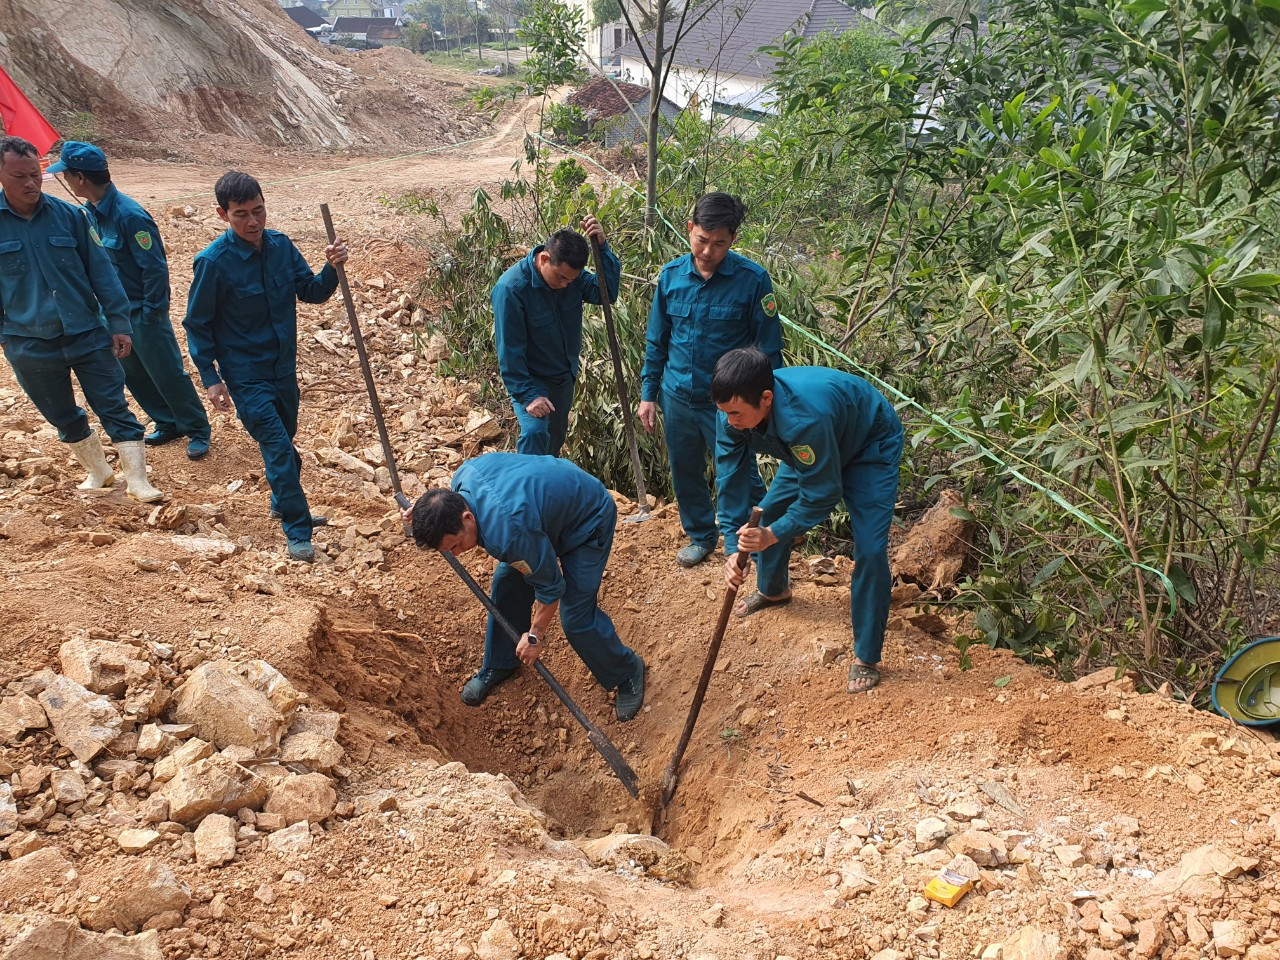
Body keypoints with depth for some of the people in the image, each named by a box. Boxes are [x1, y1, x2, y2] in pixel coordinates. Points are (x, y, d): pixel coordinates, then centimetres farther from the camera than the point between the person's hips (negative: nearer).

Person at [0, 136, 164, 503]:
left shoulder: (68, 215, -4)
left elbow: (101, 271, -1)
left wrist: (118, 324, -3)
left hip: (88, 334, -1)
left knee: (114, 407, -1)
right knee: (63, 417, 16)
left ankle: (138, 479, 4)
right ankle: (97, 471, 35)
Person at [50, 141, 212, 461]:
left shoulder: (129, 215, -24)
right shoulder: (90, 212, 1)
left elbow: (155, 268, -21)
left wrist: (149, 316, -18)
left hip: (143, 314, -8)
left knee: (168, 374, 1)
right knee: (134, 375, 16)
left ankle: (197, 431, 16)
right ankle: (168, 423, 32)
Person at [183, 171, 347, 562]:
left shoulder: (281, 245, -5)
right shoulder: (213, 261, -18)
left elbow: (311, 292, 2)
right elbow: (197, 324, -10)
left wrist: (331, 268, -18)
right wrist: (210, 378, -11)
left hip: (283, 366, 6)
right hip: (245, 374, -6)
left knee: (285, 440, 21)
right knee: (278, 446, -9)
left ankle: (285, 505, 43)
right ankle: (298, 532, 1)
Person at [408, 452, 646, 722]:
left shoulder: (507, 532, -42)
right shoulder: (462, 477, -20)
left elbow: (550, 586, -27)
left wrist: (535, 636, -12)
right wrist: (427, 511, -3)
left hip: (588, 521, -8)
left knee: (576, 616, -10)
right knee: (507, 585, 7)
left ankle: (627, 672, 16)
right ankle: (499, 664, 29)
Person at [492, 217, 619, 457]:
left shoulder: (571, 273, -11)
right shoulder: (510, 288, -28)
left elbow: (608, 293, -21)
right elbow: (510, 351, -25)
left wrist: (602, 247, -32)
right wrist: (528, 394, -27)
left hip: (565, 377, 6)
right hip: (531, 379, -6)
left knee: (557, 435, 21)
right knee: (535, 432, -27)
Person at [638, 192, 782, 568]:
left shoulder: (752, 279, -13)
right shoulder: (671, 275, -2)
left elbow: (769, 350, -8)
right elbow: (656, 341, 8)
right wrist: (648, 394, 7)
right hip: (677, 397, 4)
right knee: (685, 473, 18)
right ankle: (701, 536, 39)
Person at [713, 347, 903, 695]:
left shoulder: (804, 417, -46)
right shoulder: (734, 411, -25)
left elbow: (822, 496, -33)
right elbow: (731, 481, -18)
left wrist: (773, 534, -36)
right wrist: (733, 548, -24)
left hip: (871, 445, -7)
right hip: (810, 449, 7)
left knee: (870, 550, -16)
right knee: (769, 511, 14)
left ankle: (866, 657, -1)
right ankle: (772, 590, 44)